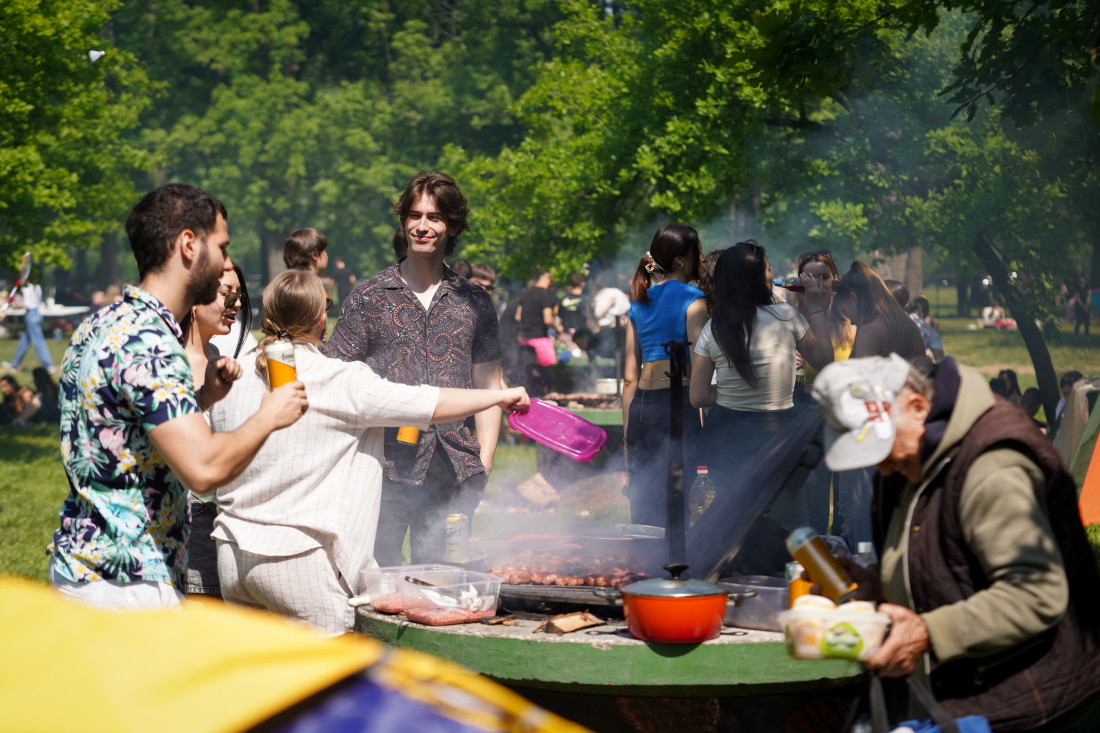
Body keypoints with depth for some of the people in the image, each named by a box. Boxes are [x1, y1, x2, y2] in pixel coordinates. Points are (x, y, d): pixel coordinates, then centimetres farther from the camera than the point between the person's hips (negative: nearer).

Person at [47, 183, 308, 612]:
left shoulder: (102, 324, 11)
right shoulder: (146, 343, -20)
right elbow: (204, 468, -29)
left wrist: (203, 397, 10)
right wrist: (268, 417, -12)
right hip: (124, 586, -10)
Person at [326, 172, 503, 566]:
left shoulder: (473, 302, 11)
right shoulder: (368, 297, 6)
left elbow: (489, 386, 14)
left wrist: (484, 460, 5)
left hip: (452, 472, 2)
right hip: (385, 464, -2)